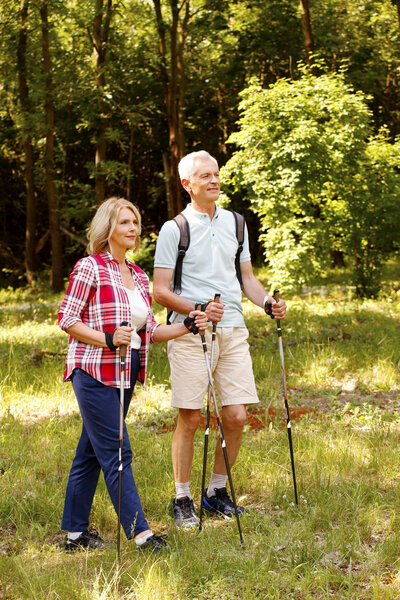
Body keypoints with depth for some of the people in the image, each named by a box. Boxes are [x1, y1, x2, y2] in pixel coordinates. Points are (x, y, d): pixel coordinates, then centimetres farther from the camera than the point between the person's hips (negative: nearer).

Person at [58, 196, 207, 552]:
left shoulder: (138, 276, 15)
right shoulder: (90, 268, -7)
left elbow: (149, 331, 16)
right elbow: (67, 320, -10)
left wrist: (187, 327, 2)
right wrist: (108, 340, -21)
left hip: (126, 373, 8)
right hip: (94, 371, -8)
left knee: (92, 452, 12)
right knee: (116, 452, -8)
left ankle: (75, 532, 18)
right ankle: (140, 532, -6)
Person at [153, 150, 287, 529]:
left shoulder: (235, 223, 15)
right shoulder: (174, 229, -2)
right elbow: (160, 291, -4)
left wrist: (268, 303, 2)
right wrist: (199, 309, -19)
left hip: (233, 331, 5)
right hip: (190, 332, -4)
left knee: (236, 416, 1)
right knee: (189, 419, -1)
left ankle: (217, 491, 19)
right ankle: (182, 499, 12)